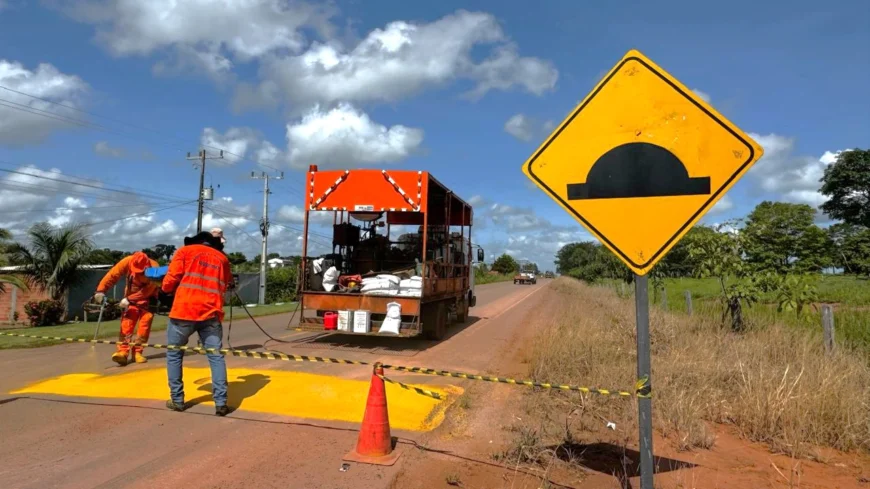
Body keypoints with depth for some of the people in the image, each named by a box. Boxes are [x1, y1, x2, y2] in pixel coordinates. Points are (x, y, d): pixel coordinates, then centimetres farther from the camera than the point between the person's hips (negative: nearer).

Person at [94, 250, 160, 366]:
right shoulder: (127, 261, -25)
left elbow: (148, 290, -31)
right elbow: (112, 275, -25)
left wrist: (129, 299, -34)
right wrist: (100, 290, -35)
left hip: (148, 297, -1)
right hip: (131, 297, 1)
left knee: (145, 323, -8)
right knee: (127, 322, -11)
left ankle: (137, 351, 1)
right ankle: (122, 351, -16)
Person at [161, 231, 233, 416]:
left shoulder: (185, 251, 9)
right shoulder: (222, 258, 18)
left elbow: (171, 280, 2)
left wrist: (167, 289, 22)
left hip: (184, 311, -1)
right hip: (211, 314, 2)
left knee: (174, 355, 15)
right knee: (216, 356, 4)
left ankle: (177, 400, 18)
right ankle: (220, 403, -1)